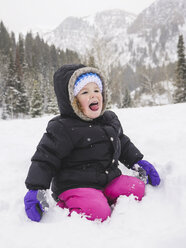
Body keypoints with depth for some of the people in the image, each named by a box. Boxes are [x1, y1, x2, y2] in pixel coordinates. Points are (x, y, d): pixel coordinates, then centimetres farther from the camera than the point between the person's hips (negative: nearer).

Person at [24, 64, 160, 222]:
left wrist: (138, 162, 18)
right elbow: (45, 159, -13)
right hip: (75, 185, -6)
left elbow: (123, 144, 25)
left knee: (138, 188, -6)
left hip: (108, 180, 7)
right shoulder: (62, 129, -13)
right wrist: (36, 189, -20)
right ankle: (66, 208, -5)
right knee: (97, 212, -28)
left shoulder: (110, 119, 9)